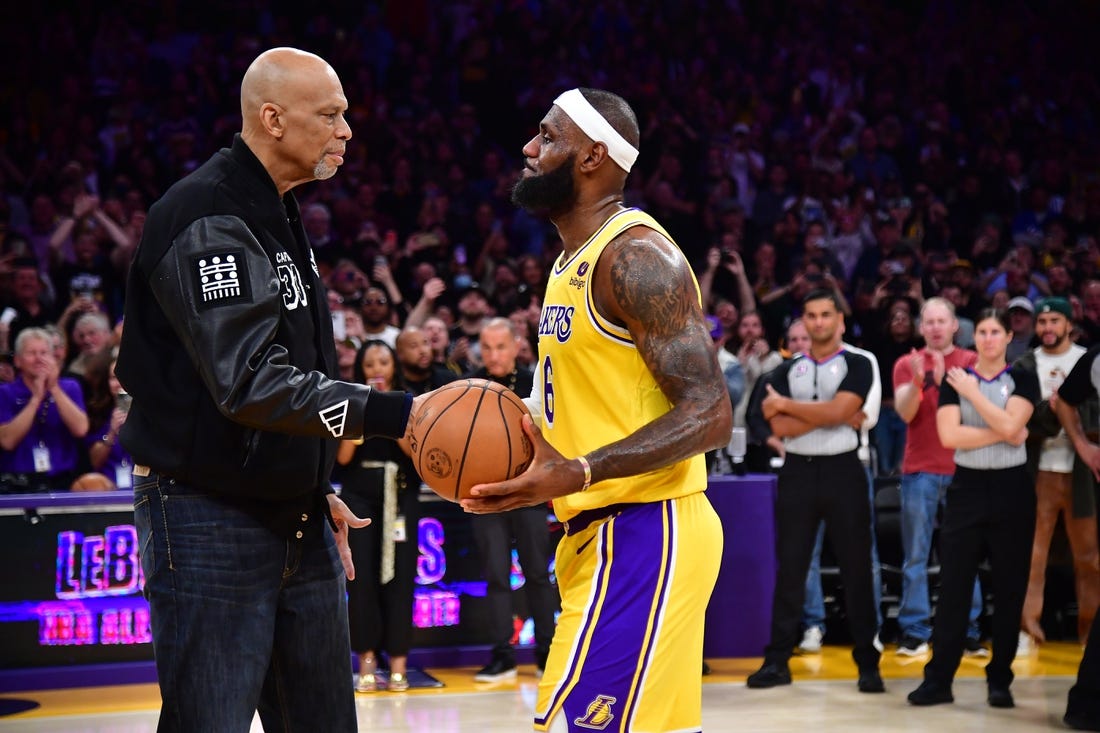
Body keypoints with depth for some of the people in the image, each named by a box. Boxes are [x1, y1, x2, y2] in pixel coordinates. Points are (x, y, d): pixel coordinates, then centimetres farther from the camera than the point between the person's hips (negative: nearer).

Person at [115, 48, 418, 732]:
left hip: (295, 521, 9)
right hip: (209, 522, -9)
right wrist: (393, 414, -30)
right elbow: (250, 384, -27)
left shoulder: (282, 219, 15)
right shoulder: (206, 220, -16)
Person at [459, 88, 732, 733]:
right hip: (604, 533, 10)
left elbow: (708, 413, -21)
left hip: (642, 536, -10)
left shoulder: (637, 256, -15)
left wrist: (579, 473, -29)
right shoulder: (575, 262, 16)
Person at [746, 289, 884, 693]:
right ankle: (777, 660, 7)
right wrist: (837, 417, -11)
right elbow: (781, 428, -5)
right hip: (797, 472, 2)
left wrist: (784, 404, -7)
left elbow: (836, 411, -16)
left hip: (843, 471, -2)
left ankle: (867, 663, 8)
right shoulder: (787, 370, 9)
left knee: (856, 568, 2)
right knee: (790, 568, 3)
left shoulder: (857, 365, 1)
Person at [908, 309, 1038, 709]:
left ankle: (1000, 681, 12)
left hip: (1011, 489, 0)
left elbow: (1010, 425, -14)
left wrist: (973, 392, -9)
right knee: (953, 587, -1)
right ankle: (938, 679, 2)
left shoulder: (1023, 379, 2)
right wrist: (1003, 434, -12)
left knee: (1009, 589, 4)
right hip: (967, 487, 0)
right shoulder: (954, 379, 3)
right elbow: (949, 435, -9)